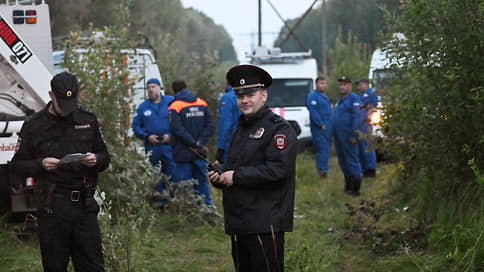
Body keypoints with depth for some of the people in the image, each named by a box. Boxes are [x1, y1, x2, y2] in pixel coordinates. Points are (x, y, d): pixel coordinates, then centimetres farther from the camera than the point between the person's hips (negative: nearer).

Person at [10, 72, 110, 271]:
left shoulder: (88, 120, 10)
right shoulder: (33, 126, 3)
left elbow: (105, 158, 17)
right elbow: (17, 166, 4)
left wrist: (95, 160, -7)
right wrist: (41, 165, -15)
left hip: (84, 205, 2)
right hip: (51, 208, -1)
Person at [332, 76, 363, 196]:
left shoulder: (354, 98, -10)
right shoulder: (340, 100, 19)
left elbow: (357, 117, -18)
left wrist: (353, 135, -23)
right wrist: (334, 134, 20)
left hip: (348, 136, -10)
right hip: (338, 135, 10)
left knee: (352, 161, -7)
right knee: (343, 161, 14)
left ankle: (355, 189, -6)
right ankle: (348, 185, 23)